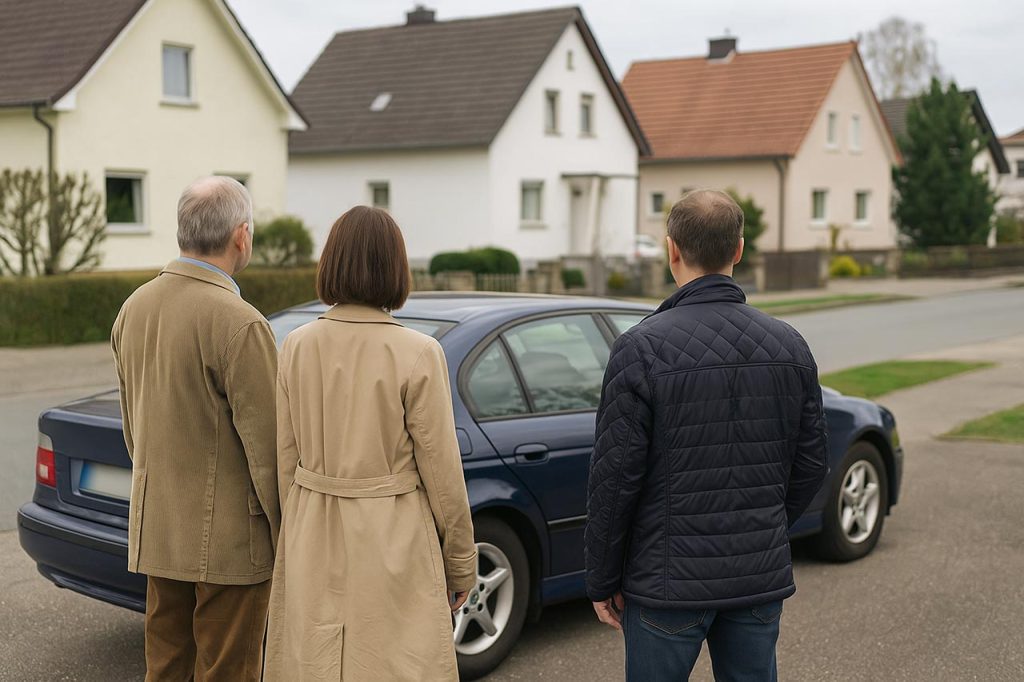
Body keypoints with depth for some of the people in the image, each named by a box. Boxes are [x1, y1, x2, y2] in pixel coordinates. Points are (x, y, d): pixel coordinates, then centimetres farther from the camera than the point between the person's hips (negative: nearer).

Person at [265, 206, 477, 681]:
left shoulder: (296, 347, -1)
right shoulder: (417, 355, -14)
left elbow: (285, 462, 4)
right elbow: (441, 471, -10)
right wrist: (462, 564, 2)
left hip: (312, 539, 5)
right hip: (391, 544, -4)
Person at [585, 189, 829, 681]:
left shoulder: (642, 348, -14)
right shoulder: (788, 345, 2)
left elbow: (614, 477, -13)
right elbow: (810, 464, 8)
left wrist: (603, 582, -2)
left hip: (668, 581, -4)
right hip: (762, 578, 5)